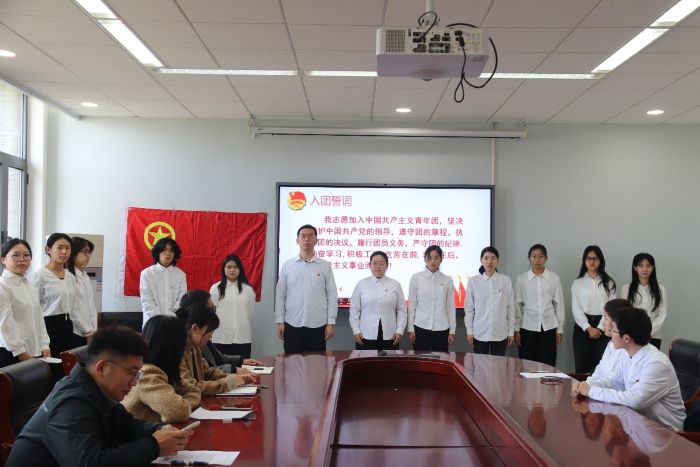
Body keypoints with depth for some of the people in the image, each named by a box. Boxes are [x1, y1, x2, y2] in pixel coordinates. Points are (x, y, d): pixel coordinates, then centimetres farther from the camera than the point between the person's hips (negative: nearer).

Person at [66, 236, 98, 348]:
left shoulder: (86, 276, 13)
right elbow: (72, 309, -13)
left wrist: (93, 330, 3)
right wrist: (87, 331, -8)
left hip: (89, 334, 7)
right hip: (75, 333, -7)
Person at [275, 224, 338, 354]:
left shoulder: (325, 266, 3)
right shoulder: (287, 266, 5)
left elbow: (332, 295, 2)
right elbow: (280, 295, 5)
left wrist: (331, 322, -3)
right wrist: (280, 321, 0)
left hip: (318, 325, 0)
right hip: (292, 324, 1)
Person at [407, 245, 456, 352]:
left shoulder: (447, 280, 3)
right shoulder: (416, 278, -1)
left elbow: (450, 307, 6)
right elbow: (411, 305, 2)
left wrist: (452, 331, 4)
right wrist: (410, 329, 0)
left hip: (441, 329, 1)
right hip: (421, 328, -1)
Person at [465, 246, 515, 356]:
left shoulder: (506, 280, -2)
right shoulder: (473, 281, -2)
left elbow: (510, 307, 3)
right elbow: (469, 308, 3)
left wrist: (511, 331, 4)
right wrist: (469, 331, 1)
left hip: (500, 333, 0)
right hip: (480, 332, 0)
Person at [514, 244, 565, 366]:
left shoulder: (554, 279, 1)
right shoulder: (521, 280, 1)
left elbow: (559, 305, 5)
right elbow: (517, 305, 4)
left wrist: (560, 329, 5)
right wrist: (516, 329, 2)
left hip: (549, 328, 0)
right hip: (527, 328, 0)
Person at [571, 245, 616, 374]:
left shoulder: (609, 283, 7)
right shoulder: (577, 283, 7)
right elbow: (576, 308, 0)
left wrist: (599, 328, -11)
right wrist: (588, 328, -11)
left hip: (602, 329, 0)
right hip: (583, 327, 0)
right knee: (581, 367, -1)